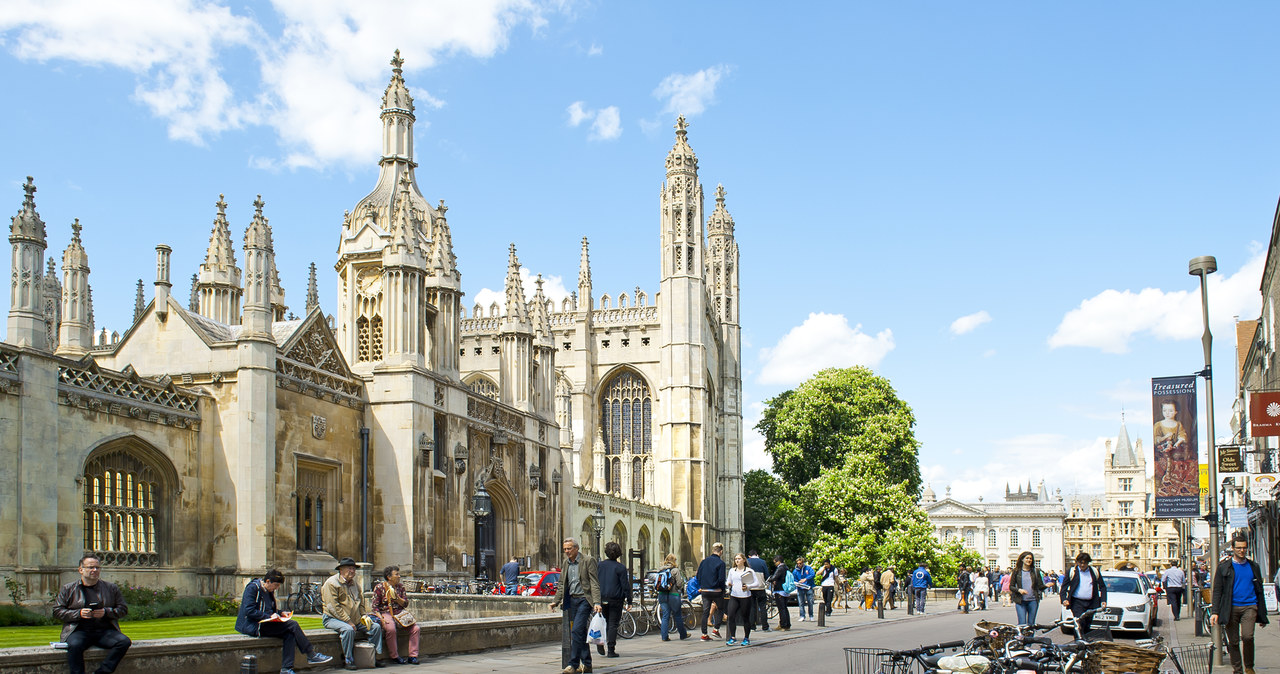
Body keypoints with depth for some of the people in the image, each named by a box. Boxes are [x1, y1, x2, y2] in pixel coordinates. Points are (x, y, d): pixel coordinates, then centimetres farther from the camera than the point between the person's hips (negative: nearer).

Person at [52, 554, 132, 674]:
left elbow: (123, 609, 14)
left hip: (105, 630, 2)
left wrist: (106, 612, -7)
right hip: (79, 630, -2)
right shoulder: (68, 589, 13)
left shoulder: (111, 588, 16)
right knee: (74, 645, -37)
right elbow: (57, 611, 7)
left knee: (124, 641, -27)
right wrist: (79, 613, -9)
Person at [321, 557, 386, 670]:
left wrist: (364, 616, 3)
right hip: (333, 618, -8)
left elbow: (362, 602, 23)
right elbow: (333, 607, -17)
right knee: (348, 630, -37)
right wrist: (348, 621, -21)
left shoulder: (354, 583, 17)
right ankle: (348, 661, -25)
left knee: (376, 627, -5)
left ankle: (374, 658, 1)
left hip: (355, 619, 8)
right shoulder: (331, 583, -10)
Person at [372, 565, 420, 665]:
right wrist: (381, 619, -18)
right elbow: (375, 607, -3)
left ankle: (413, 656, -11)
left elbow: (405, 604, 10)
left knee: (416, 628, -19)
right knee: (391, 629, -36)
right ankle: (395, 656, -20)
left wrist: (396, 597, -9)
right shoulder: (379, 588, -1)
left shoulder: (400, 586, 11)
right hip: (385, 613, -4)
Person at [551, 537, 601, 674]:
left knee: (577, 631, -15)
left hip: (584, 599, -7)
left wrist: (597, 603, -19)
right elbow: (561, 584, 19)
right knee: (580, 633, 11)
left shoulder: (588, 560, -8)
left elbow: (595, 583, -10)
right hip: (571, 600, 7)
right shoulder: (565, 562, 11)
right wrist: (556, 601, 8)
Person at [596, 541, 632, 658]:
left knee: (605, 622, 19)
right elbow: (625, 586, -9)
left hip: (602, 599, 4)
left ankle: (600, 640, -3)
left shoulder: (600, 565, 4)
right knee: (613, 624, 1)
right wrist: (629, 601, -3)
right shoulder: (620, 567, -8)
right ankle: (611, 650, 0)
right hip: (615, 599, -4)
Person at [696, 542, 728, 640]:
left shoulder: (704, 561, 5)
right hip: (716, 591, -4)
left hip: (705, 591, 4)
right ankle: (715, 629, 6)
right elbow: (721, 579, -13)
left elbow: (698, 576, 8)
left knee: (705, 612, 7)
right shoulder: (720, 563, -10)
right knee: (720, 610, 14)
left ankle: (704, 634, 7)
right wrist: (723, 590, 1)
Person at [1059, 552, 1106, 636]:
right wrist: (1064, 599, -12)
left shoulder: (1095, 572, 10)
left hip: (1091, 603, 3)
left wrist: (1103, 600, 1)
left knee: (1087, 625, 8)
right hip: (1077, 603, -3)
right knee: (1080, 622, -19)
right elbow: (1064, 587, 3)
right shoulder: (1072, 572, 3)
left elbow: (1102, 587, 14)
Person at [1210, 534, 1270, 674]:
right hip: (1231, 608, 0)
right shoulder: (1224, 567, 4)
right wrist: (1215, 612, -7)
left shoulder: (1253, 566, 11)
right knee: (1233, 641, 3)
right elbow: (1217, 591, 3)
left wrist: (1262, 615, 14)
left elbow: (1259, 590, 16)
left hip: (1249, 606, 0)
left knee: (1247, 636, -18)